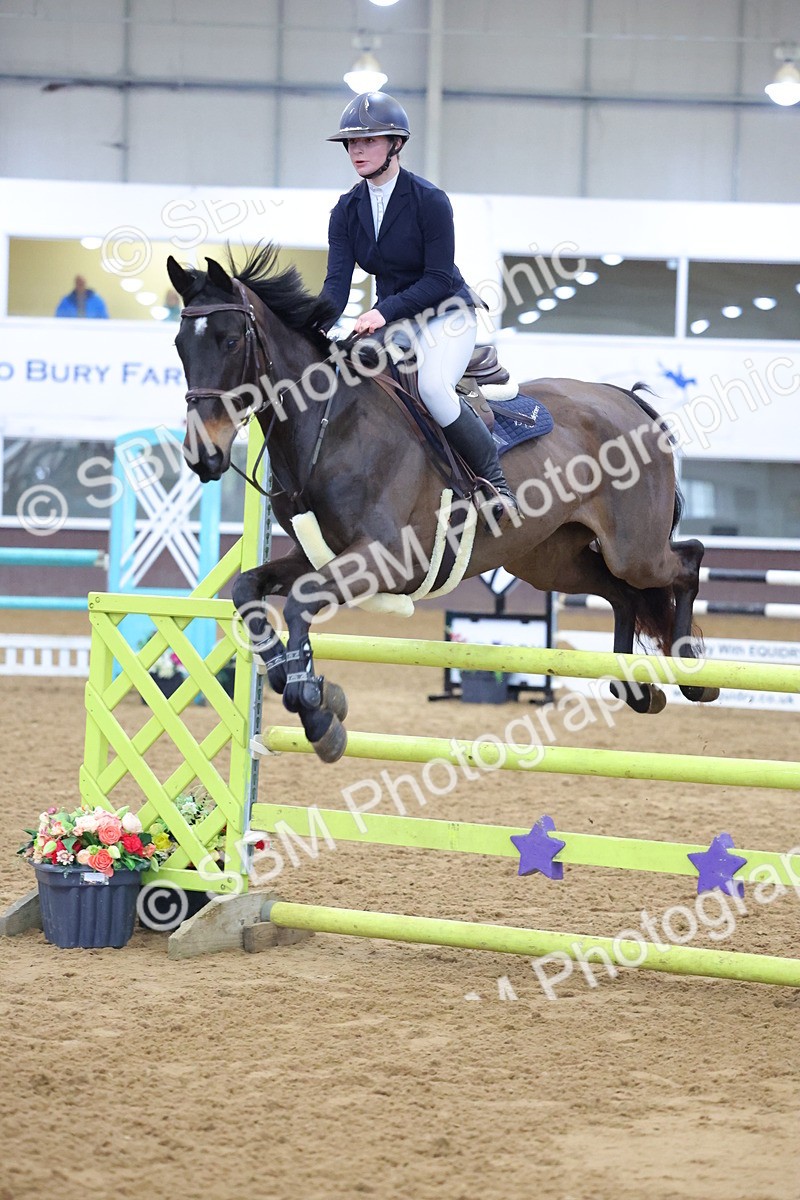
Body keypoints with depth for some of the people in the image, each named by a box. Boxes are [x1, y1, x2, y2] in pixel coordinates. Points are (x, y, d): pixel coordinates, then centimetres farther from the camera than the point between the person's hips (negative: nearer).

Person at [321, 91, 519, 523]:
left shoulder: (430, 201, -17)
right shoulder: (347, 211, 0)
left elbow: (439, 280, -19)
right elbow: (337, 282, -7)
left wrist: (384, 311, -31)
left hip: (447, 314, -6)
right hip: (394, 319, 6)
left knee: (432, 386, -32)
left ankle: (496, 481, -17)